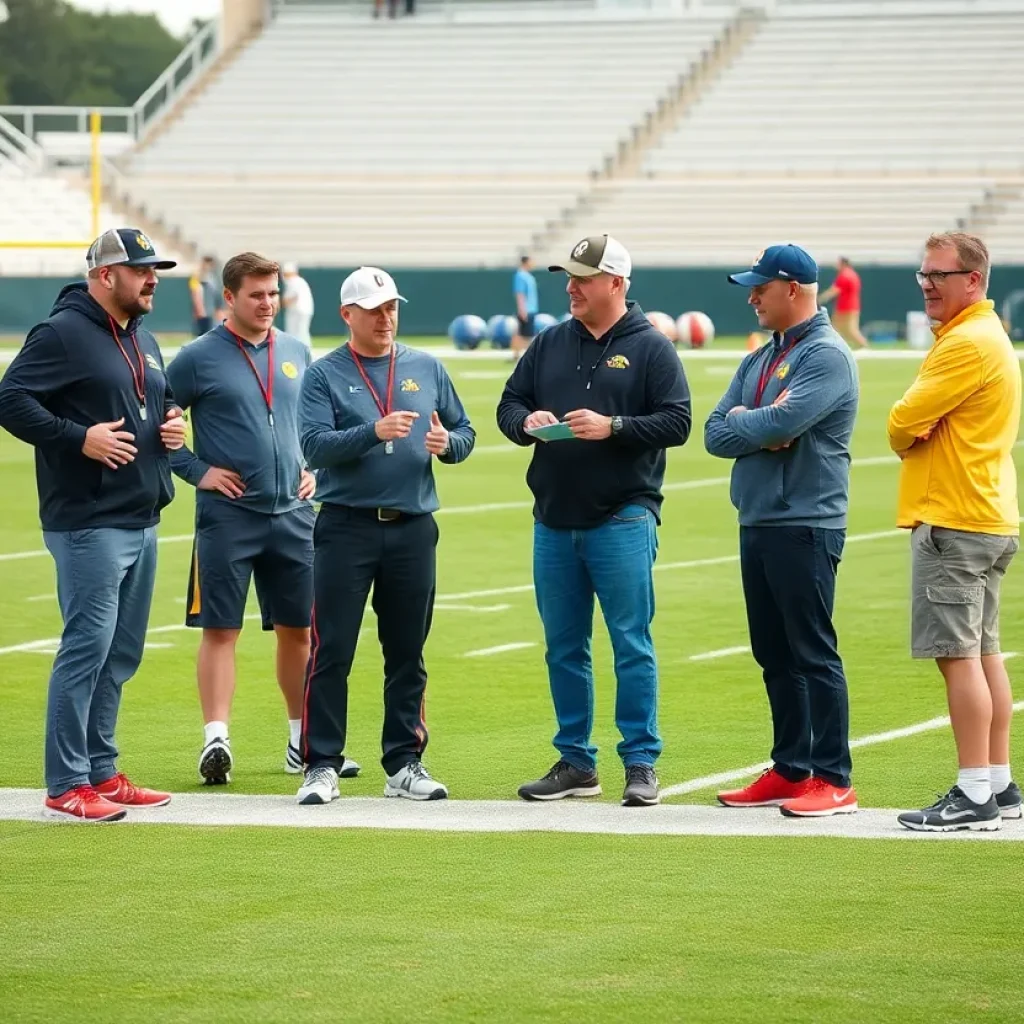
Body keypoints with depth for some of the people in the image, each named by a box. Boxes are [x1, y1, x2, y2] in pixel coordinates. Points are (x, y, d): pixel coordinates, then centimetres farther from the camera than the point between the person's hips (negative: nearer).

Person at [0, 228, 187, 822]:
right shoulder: (63, 334, -10)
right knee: (87, 647, -10)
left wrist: (171, 423, 10)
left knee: (122, 654, 13)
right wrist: (78, 438, -22)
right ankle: (67, 787, -7)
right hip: (89, 523, -9)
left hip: (142, 523, 9)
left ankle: (101, 773, 21)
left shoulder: (144, 342, 18)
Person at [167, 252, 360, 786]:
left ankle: (303, 742, 20)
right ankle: (216, 738, -7)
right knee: (220, 629, -6)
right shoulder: (199, 357, -5)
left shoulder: (296, 353, 10)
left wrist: (314, 469, 11)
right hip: (227, 516, -5)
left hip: (292, 515, 5)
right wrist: (197, 471, -7)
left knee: (297, 630, 10)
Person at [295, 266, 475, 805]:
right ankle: (321, 765, -1)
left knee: (407, 654, 7)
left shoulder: (427, 368, 12)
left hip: (413, 529, 3)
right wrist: (374, 432, -25)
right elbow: (314, 446, -12)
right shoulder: (324, 375, 1)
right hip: (347, 526, -3)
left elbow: (465, 432, 14)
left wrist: (447, 443, -9)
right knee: (331, 651, -5)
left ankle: (404, 762, 14)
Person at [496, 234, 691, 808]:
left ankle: (641, 762, 0)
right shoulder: (551, 344, 13)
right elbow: (509, 404, 16)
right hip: (554, 520, 5)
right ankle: (576, 763, 17)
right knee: (564, 647, 9)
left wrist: (613, 427, -19)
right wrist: (526, 422, -7)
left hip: (623, 519, -5)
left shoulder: (651, 348, -1)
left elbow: (676, 422, -8)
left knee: (632, 644, -5)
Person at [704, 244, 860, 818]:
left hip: (805, 528, -9)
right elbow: (716, 434, 11)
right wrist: (762, 431, -8)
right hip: (758, 525, 9)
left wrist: (741, 422, -4)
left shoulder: (827, 356, -10)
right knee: (775, 656, 12)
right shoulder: (760, 361, 18)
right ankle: (790, 771, 19)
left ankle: (834, 780, -5)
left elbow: (782, 424, -23)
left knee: (813, 655, -7)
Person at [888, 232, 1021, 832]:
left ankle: (975, 796, -11)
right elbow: (911, 424, 16)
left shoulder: (968, 343, -16)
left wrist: (909, 435, 4)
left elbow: (904, 423, -17)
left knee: (958, 654, -10)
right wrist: (919, 434, -5)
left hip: (953, 521, -11)